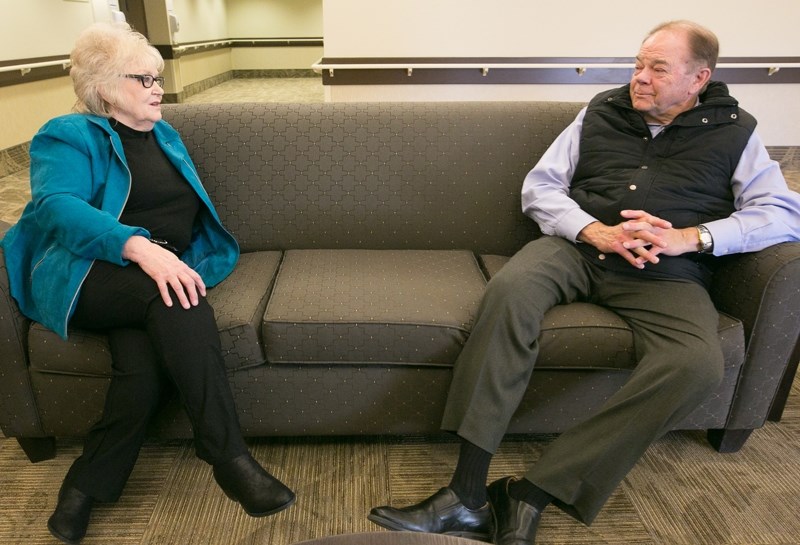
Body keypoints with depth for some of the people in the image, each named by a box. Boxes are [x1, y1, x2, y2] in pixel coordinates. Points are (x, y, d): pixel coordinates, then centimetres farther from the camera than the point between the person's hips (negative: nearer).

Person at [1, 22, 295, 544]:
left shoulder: (166, 135, 22)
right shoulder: (68, 136, 3)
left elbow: (191, 213, 23)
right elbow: (57, 206, -17)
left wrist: (172, 260, 2)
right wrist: (139, 246, -35)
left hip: (157, 274, 5)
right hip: (86, 276, -4)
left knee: (145, 372, -27)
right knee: (175, 300, -36)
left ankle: (86, 487, -5)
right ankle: (230, 458, -32)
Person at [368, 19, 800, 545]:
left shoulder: (734, 131, 13)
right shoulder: (602, 111, 16)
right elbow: (539, 186, 10)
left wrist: (690, 237, -11)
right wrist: (594, 230, -9)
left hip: (667, 275, 0)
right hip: (578, 247, 1)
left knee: (697, 365, -32)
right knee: (510, 289, -33)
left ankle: (531, 496, -28)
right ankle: (467, 496, -32)